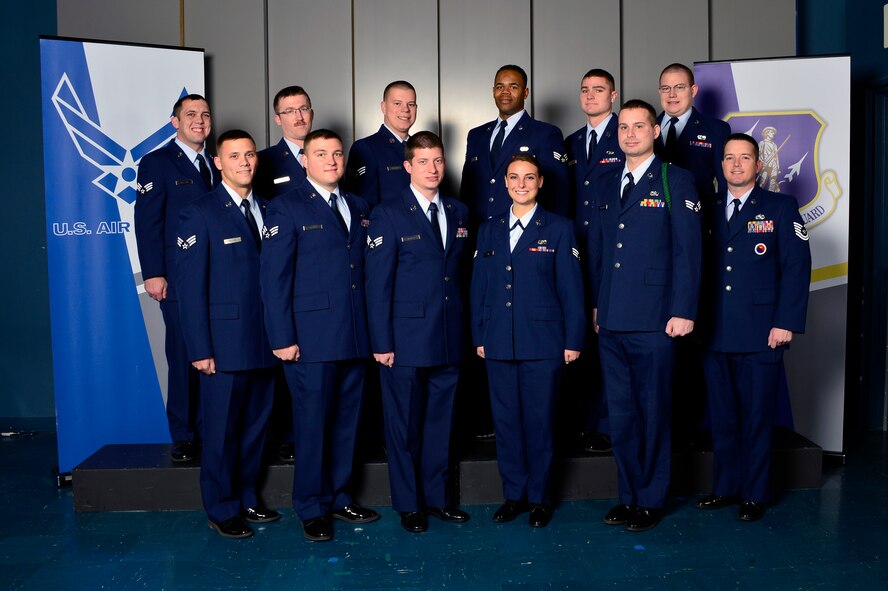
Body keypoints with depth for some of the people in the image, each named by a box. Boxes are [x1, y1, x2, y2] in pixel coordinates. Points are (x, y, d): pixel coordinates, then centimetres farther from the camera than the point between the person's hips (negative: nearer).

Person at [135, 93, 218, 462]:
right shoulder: (157, 163, 2)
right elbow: (147, 222, -4)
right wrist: (153, 274, -12)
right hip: (180, 280, -4)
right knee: (184, 356, 1)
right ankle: (184, 436, 13)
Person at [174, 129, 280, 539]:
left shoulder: (267, 210, 11)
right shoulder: (199, 214, -5)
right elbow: (190, 287, -9)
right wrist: (200, 349, -13)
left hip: (265, 340, 5)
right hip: (225, 343, -5)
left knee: (256, 425, 14)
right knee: (222, 429, 5)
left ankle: (245, 498, 30)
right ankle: (222, 509, 21)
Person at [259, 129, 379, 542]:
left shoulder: (359, 208, 15)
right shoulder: (286, 207, -2)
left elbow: (366, 270, 14)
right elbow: (274, 278, -7)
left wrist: (373, 329, 7)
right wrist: (282, 337, -12)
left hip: (355, 337, 5)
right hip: (312, 338, -5)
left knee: (346, 421, 13)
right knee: (312, 423, 3)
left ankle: (339, 498, 28)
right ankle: (312, 508, 18)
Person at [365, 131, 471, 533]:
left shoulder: (458, 212, 11)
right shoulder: (388, 214, -5)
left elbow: (461, 273, 12)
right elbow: (378, 284, -7)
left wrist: (466, 329, 7)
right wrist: (382, 342, -11)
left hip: (449, 338, 5)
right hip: (406, 339, -4)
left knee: (440, 422, 14)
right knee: (404, 424, 7)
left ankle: (437, 496, 29)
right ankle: (408, 505, 22)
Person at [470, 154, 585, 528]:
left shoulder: (559, 229, 2)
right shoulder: (489, 230, 12)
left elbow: (571, 289, -1)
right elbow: (479, 287, 12)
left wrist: (574, 340, -5)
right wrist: (478, 337, 7)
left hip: (543, 343, -3)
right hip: (498, 343, 3)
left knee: (540, 421, 3)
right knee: (506, 420, 8)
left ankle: (539, 498, 19)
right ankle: (513, 494, 23)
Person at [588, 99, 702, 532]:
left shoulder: (676, 182, 0)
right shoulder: (606, 186, 16)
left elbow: (687, 250, -6)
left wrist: (683, 311, -12)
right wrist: (595, 304, 14)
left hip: (653, 322, -5)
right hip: (611, 321, 5)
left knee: (653, 412, 5)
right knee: (620, 414, 11)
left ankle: (651, 500, 19)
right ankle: (628, 495, 25)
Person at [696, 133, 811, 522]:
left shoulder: (780, 208, 4)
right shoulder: (709, 212, 13)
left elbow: (797, 267, -3)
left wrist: (786, 323, -11)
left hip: (759, 335, -3)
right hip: (715, 334, 3)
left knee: (757, 417, 5)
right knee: (722, 416, 10)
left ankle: (755, 495, 18)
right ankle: (725, 487, 24)